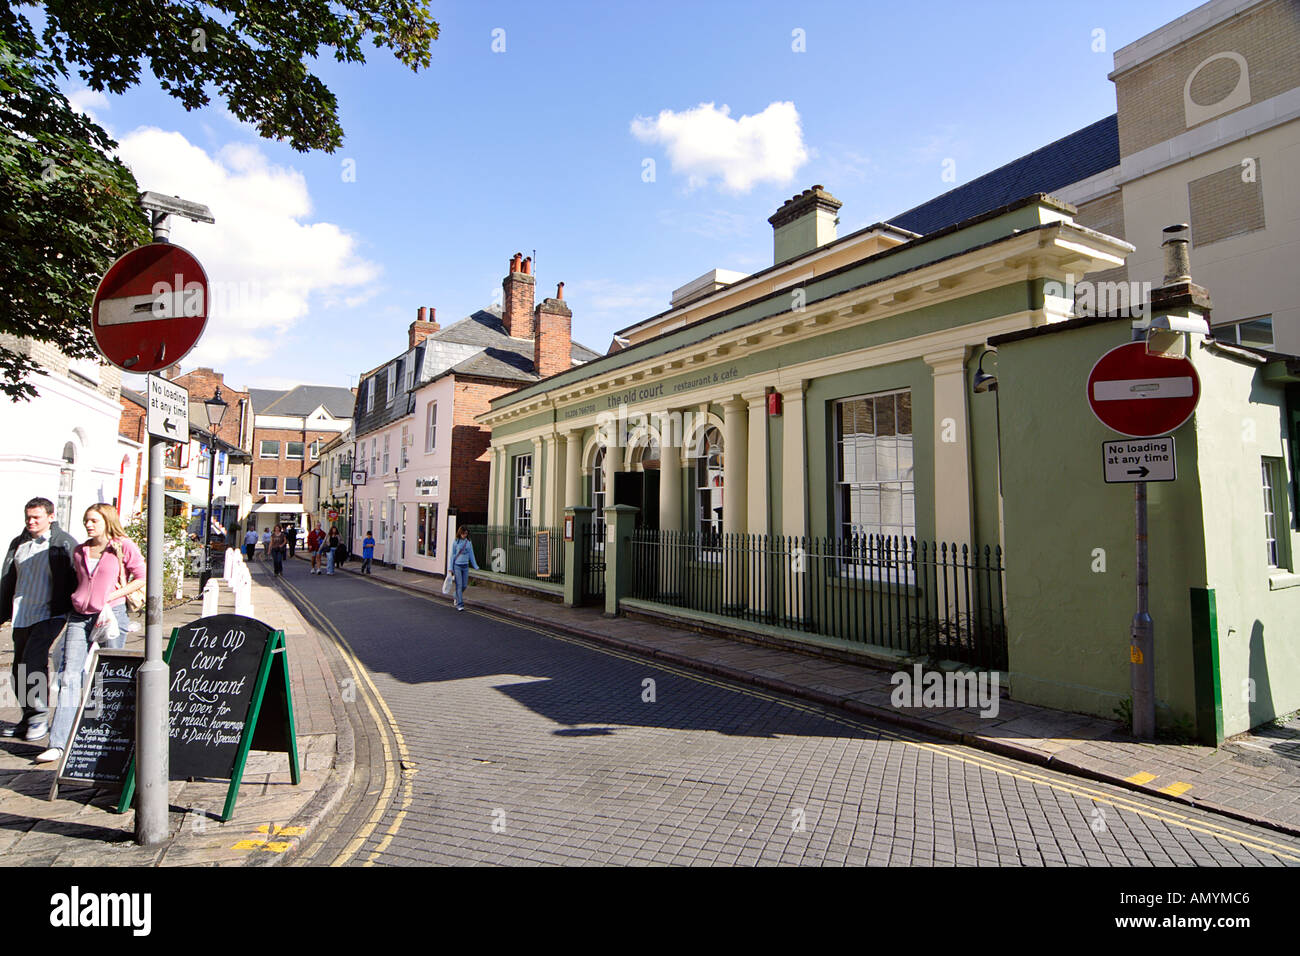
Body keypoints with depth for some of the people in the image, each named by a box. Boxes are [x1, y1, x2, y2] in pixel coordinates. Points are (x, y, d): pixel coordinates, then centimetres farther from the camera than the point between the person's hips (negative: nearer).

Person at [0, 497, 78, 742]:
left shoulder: (65, 543, -4)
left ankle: (40, 714, -2)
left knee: (32, 660, -16)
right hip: (21, 616, 7)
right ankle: (29, 719, 21)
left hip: (49, 614, -7)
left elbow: (76, 580, -6)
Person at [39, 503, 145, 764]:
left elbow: (141, 578, -2)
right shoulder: (79, 552, 12)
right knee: (69, 676, -4)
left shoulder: (124, 547, -3)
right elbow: (77, 581, 24)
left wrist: (111, 597, -8)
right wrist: (78, 599, 10)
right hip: (79, 617, 4)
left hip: (111, 615, -4)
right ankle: (58, 744, -4)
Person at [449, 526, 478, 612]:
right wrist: (451, 568, -3)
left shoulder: (469, 542, 5)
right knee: (459, 585, -6)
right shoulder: (456, 542, -5)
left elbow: (471, 555, 12)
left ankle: (456, 596, 36)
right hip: (457, 566, -4)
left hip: (465, 566, 4)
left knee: (464, 585, 8)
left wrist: (475, 566, 11)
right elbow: (452, 555, -1)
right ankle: (460, 604, -2)